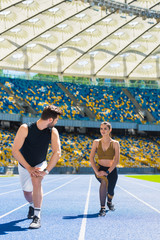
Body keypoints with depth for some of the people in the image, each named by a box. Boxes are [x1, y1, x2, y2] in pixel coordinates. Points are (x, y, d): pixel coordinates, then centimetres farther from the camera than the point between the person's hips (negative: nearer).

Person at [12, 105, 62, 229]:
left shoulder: (53, 132, -17)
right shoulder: (25, 128, -25)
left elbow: (57, 153, -22)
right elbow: (15, 151, -25)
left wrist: (46, 170, -32)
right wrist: (29, 168, -28)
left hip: (40, 164, 0)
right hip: (24, 165, 0)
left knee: (36, 180, -30)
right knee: (27, 192, 11)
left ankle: (37, 217, -26)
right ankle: (32, 205, 49)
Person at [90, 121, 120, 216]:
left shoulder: (115, 143, -2)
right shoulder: (96, 142, 2)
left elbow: (116, 160, -9)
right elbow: (91, 158, -3)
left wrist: (107, 172, -20)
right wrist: (97, 172, -15)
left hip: (112, 170, 1)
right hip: (100, 169, 0)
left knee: (110, 191, 3)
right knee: (104, 180, -32)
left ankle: (109, 202, 45)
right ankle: (102, 208, -25)